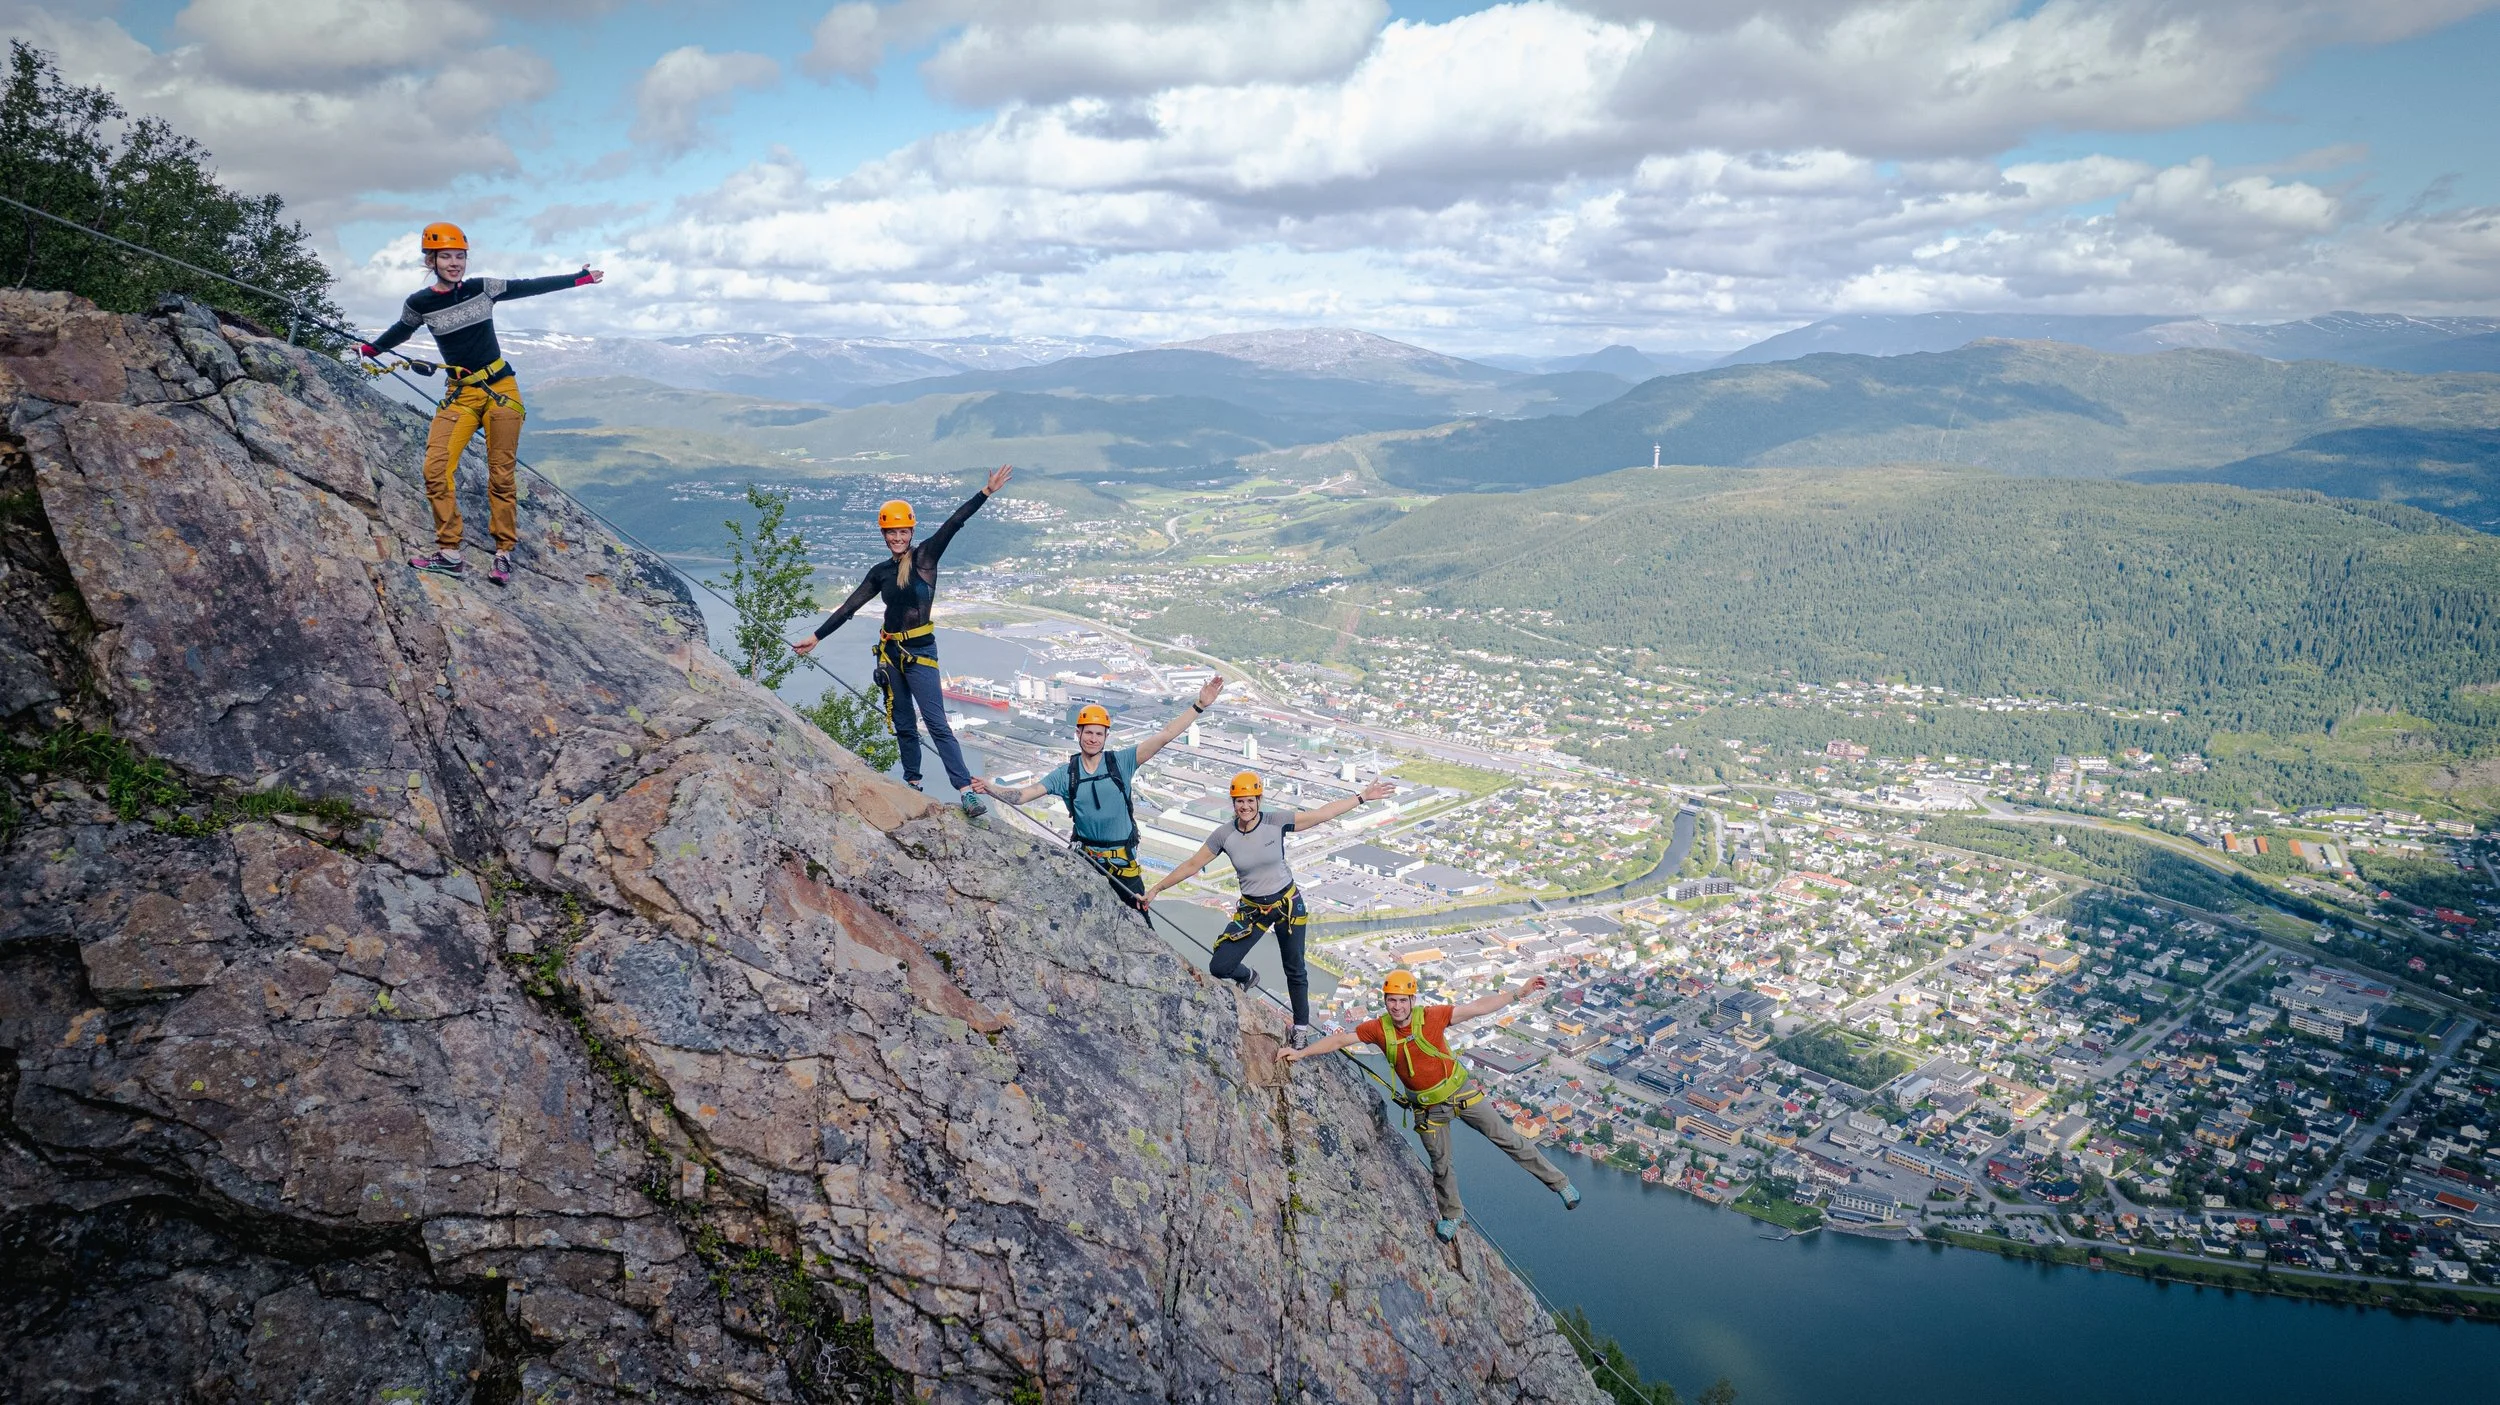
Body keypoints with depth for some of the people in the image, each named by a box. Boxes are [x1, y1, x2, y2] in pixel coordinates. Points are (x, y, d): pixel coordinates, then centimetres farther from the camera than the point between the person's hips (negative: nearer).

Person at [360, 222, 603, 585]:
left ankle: (504, 554, 10)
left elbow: (529, 286, 11)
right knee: (435, 470, -15)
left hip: (501, 390, 0)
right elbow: (400, 332, 22)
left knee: (501, 475, -1)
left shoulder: (483, 288, 1)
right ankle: (449, 553, -7)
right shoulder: (419, 303, 1)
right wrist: (369, 349, 32)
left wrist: (581, 279, 15)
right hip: (459, 395, 0)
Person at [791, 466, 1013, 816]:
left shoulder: (925, 557, -4)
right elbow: (849, 607, 13)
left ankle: (966, 788, -12)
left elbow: (954, 523, -14)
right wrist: (816, 637, 12)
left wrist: (987, 492, -23)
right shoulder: (880, 572, 9)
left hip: (920, 652, -5)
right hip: (890, 652, 5)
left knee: (937, 723, -11)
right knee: (903, 723, 11)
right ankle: (913, 781, 22)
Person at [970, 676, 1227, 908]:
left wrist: (1199, 706, -20)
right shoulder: (1065, 774, -2)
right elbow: (1022, 795, -5)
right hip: (1085, 858, 1)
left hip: (1124, 861, -1)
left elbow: (1164, 736, -13)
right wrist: (990, 789, -23)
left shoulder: (1121, 762, -7)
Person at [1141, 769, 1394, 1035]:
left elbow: (1322, 814, -11)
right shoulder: (1224, 834, -12)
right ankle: (1247, 977, 29)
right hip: (1252, 910, 1)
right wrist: (1155, 890, -3)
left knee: (1295, 971, 13)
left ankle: (1301, 1026, 36)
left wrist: (1362, 796, -13)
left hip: (1288, 903, -1)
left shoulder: (1276, 821, -15)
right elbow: (1192, 864, -5)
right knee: (1218, 968, -7)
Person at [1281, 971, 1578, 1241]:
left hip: (1461, 1092, -2)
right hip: (1429, 1108, 2)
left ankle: (1559, 1182, 19)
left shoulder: (1431, 1017, -23)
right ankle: (1451, 1215, 42)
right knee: (1440, 1165, 17)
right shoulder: (1378, 1028, -17)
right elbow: (1339, 1041, -9)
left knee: (1507, 1138, 3)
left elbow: (1478, 1007, -20)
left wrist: (1519, 992, -23)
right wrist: (1301, 1053, -14)